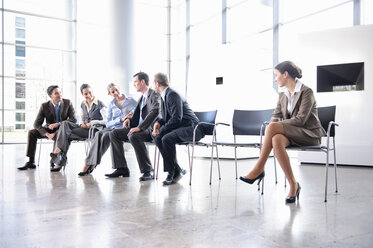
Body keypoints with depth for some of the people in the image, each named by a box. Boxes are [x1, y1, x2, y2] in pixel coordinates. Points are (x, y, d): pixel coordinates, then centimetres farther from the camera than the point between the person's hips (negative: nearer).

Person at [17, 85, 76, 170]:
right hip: (49, 129, 3)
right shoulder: (44, 106, -8)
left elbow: (73, 119, -13)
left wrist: (58, 124, -25)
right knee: (31, 133, -19)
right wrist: (48, 134, -28)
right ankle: (31, 162, -16)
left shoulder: (67, 103, -9)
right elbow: (37, 124, -11)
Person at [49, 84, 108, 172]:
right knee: (65, 123, -20)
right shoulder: (83, 104, 13)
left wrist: (92, 123, -16)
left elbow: (107, 121, -14)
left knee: (66, 134, -21)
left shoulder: (99, 104, -8)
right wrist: (83, 124, 2)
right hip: (85, 128, 7)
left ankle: (60, 162, -12)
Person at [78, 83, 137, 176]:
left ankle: (92, 164, -24)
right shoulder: (111, 104, 16)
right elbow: (108, 123, 7)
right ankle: (89, 163, -33)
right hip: (112, 127, 4)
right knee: (98, 134, -29)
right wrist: (121, 119, -11)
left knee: (106, 135, -32)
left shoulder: (131, 101, 5)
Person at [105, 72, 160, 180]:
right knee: (114, 134, -1)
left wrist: (139, 127, -31)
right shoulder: (142, 98, 20)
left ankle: (147, 171, -26)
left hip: (151, 130, -9)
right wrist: (129, 120, 3)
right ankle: (122, 169, -2)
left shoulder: (154, 95, -9)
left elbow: (155, 111, -27)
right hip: (140, 128, 9)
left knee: (133, 136, -37)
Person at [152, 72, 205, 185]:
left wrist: (161, 129, -16)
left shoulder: (172, 95, -16)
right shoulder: (164, 96, 15)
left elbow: (176, 118, -23)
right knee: (157, 137, -11)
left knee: (167, 138, -30)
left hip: (191, 128, -9)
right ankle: (177, 170, -8)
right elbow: (167, 117, 22)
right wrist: (158, 122, 2)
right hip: (179, 128, 9)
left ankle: (172, 172, -12)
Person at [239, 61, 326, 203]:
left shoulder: (306, 92, -9)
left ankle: (259, 169, -23)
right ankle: (293, 186, -27)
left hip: (309, 134, -6)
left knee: (272, 127, -30)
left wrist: (275, 126, -18)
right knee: (276, 140, -33)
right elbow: (275, 116, 9)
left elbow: (301, 119, -18)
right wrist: (273, 127, -14)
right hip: (290, 134, 6)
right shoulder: (282, 95, 13)